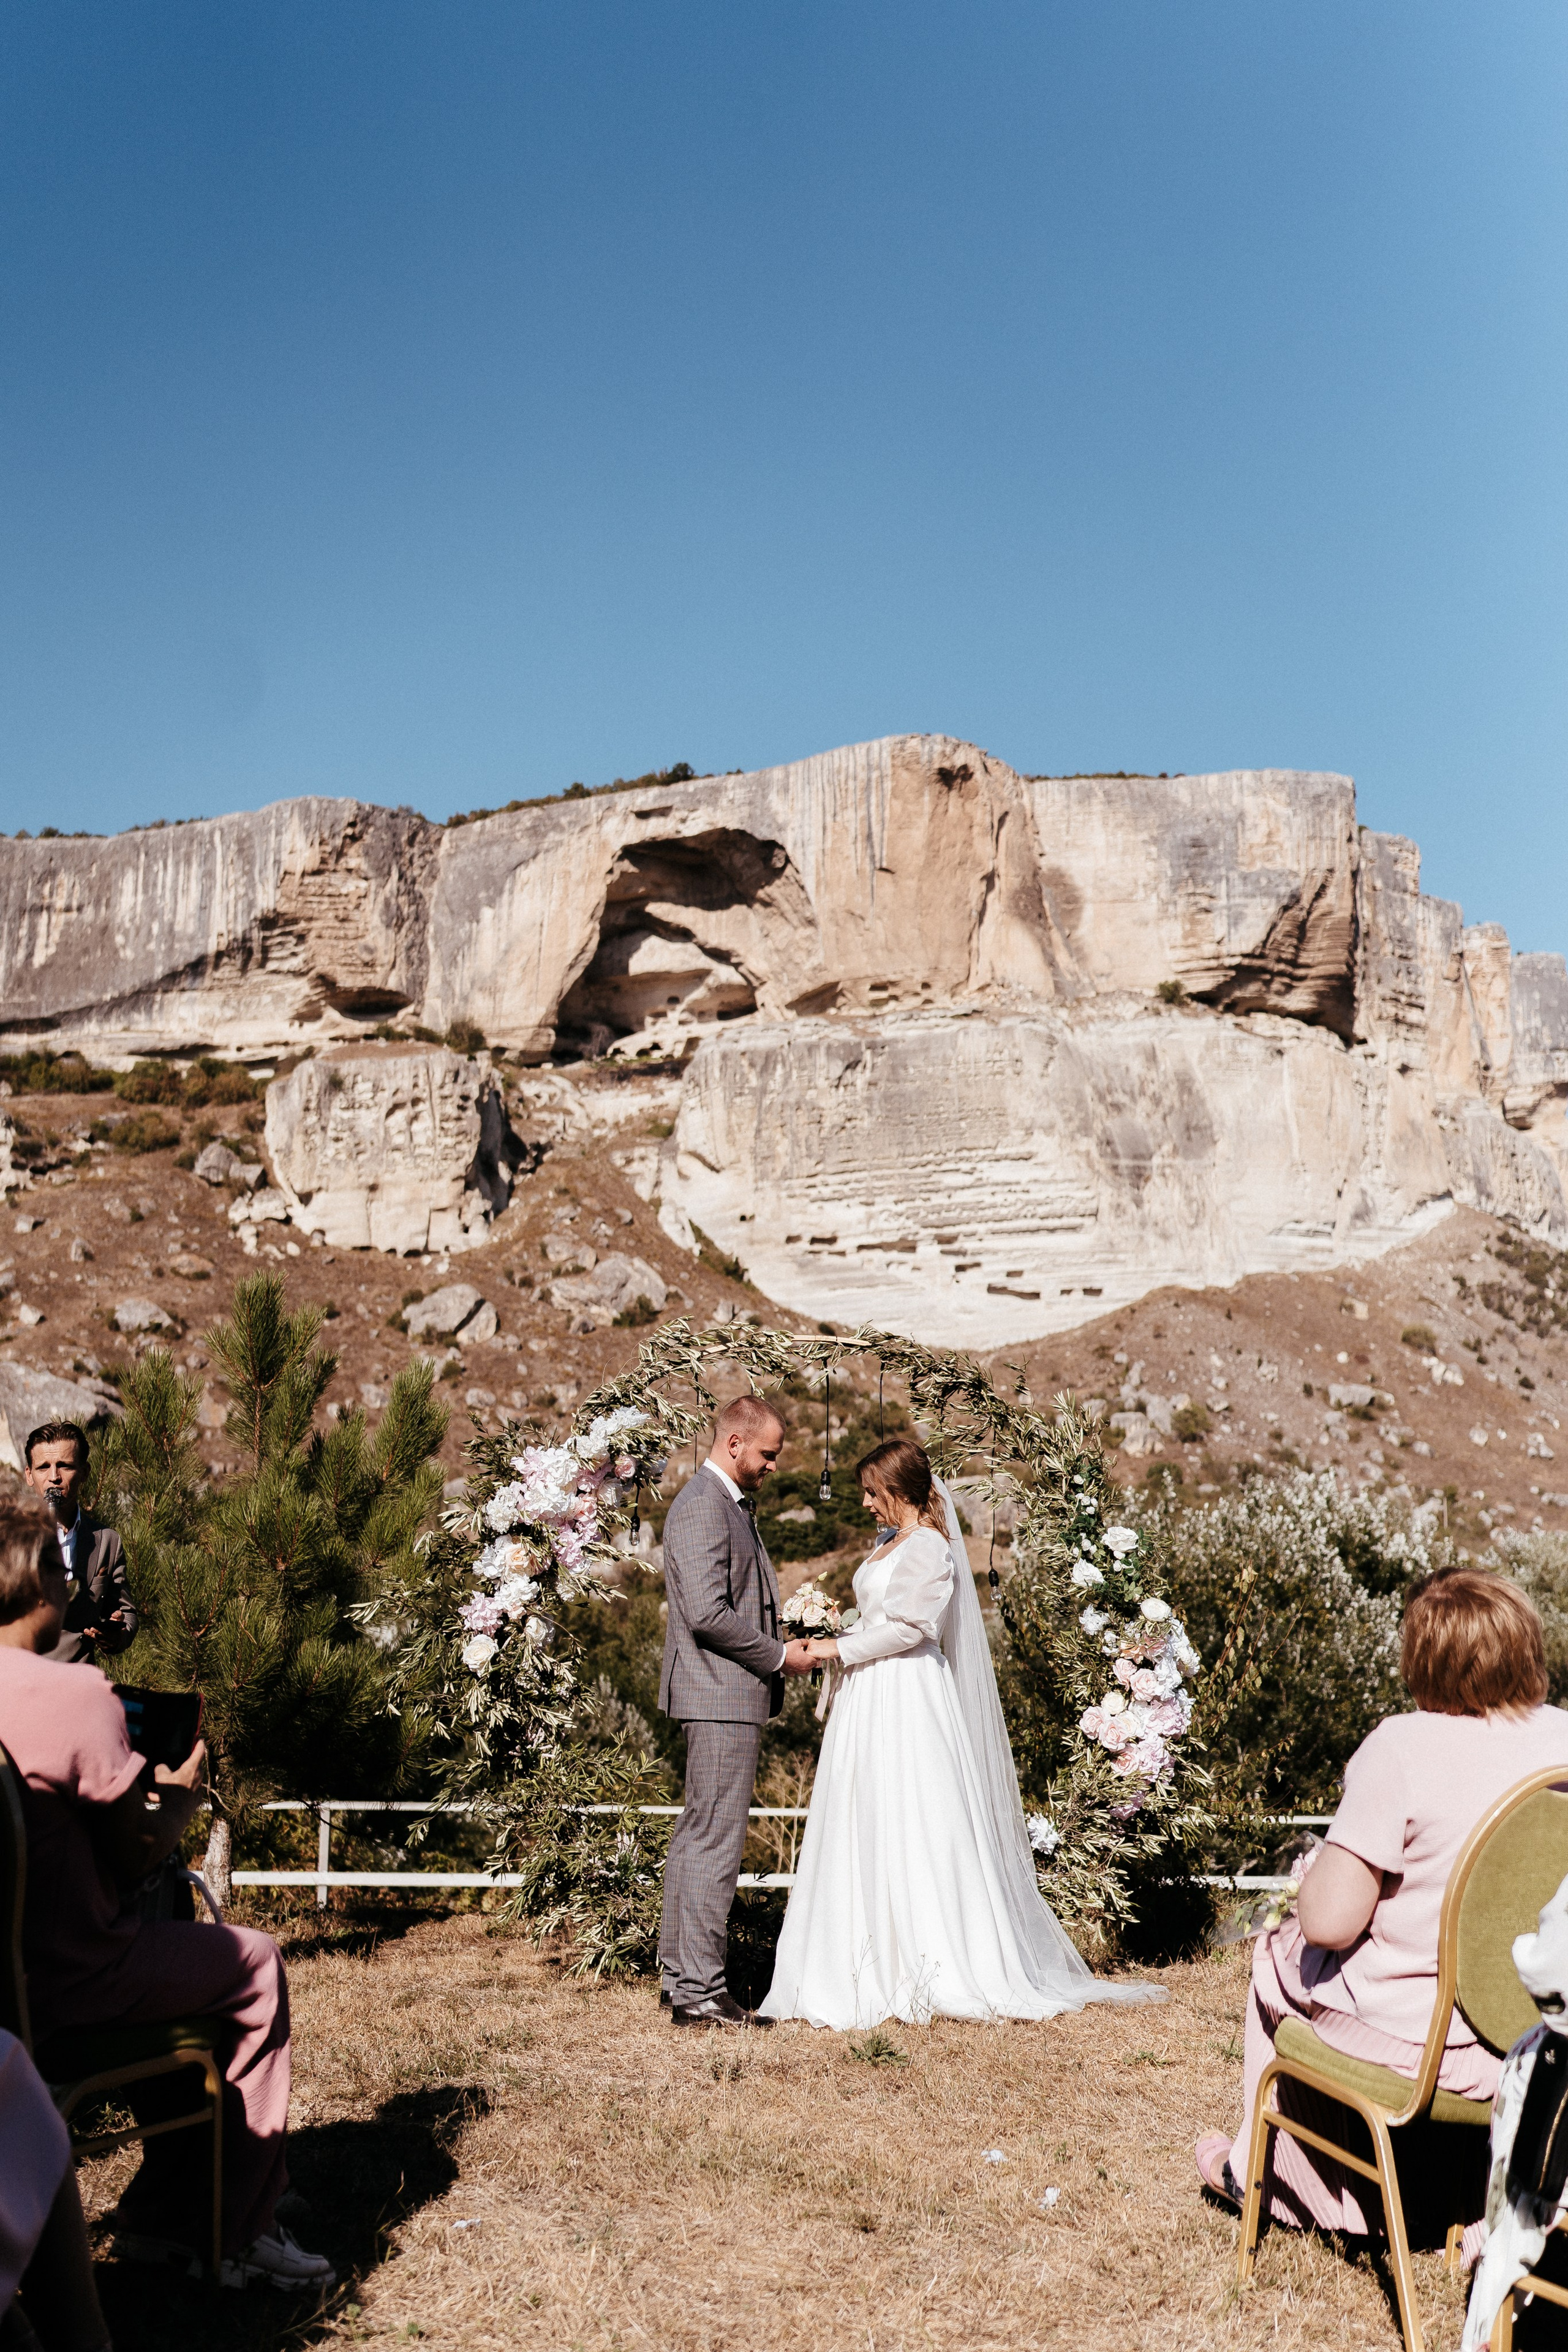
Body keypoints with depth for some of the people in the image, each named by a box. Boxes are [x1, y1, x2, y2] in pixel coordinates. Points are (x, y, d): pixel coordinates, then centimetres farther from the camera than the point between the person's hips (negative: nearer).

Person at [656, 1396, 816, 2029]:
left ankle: (680, 1974, 24)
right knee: (716, 1841, -7)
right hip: (721, 1696, -11)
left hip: (726, 1695, 11)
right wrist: (780, 1655, -14)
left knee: (697, 1835, 15)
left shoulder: (729, 1504, 17)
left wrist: (780, 1649, 13)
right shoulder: (703, 1505, -16)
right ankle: (700, 1992, -1)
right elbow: (707, 1614, -23)